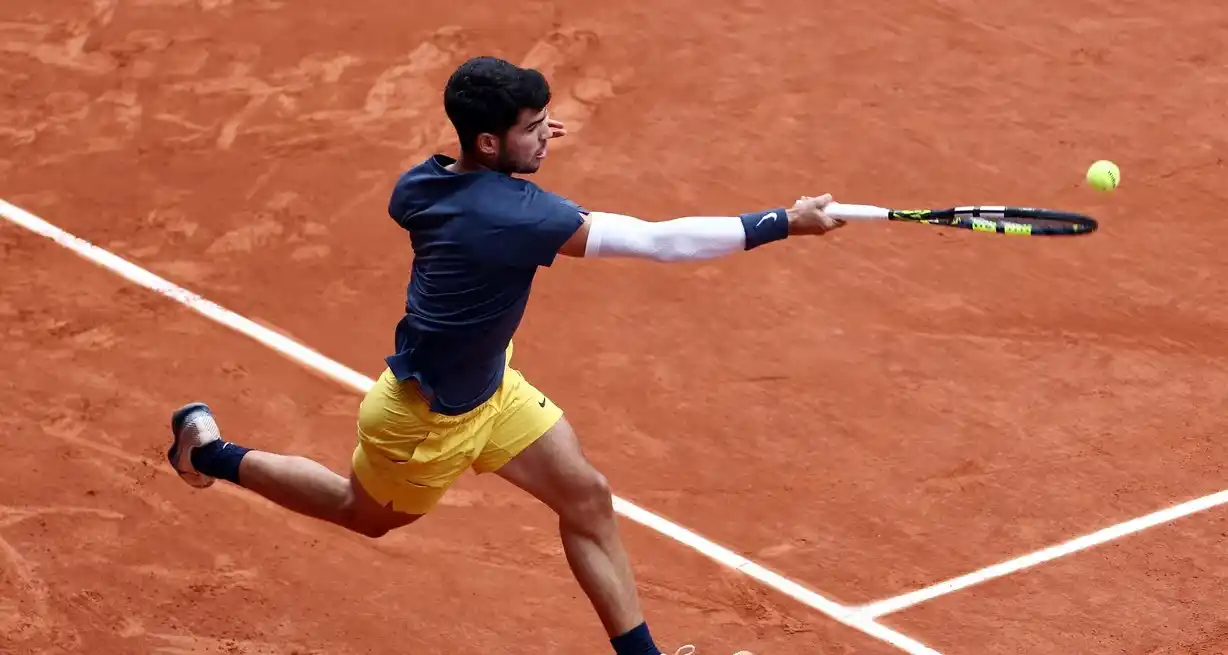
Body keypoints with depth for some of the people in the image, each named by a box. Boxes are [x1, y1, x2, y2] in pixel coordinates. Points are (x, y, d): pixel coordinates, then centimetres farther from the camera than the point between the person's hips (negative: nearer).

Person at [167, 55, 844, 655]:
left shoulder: (419, 183, -15)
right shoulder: (515, 215, -39)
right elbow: (658, 240, -39)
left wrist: (522, 150, 1)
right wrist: (782, 223, -35)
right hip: (426, 418, -7)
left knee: (585, 497, 6)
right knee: (365, 514, 22)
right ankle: (210, 450, 37)